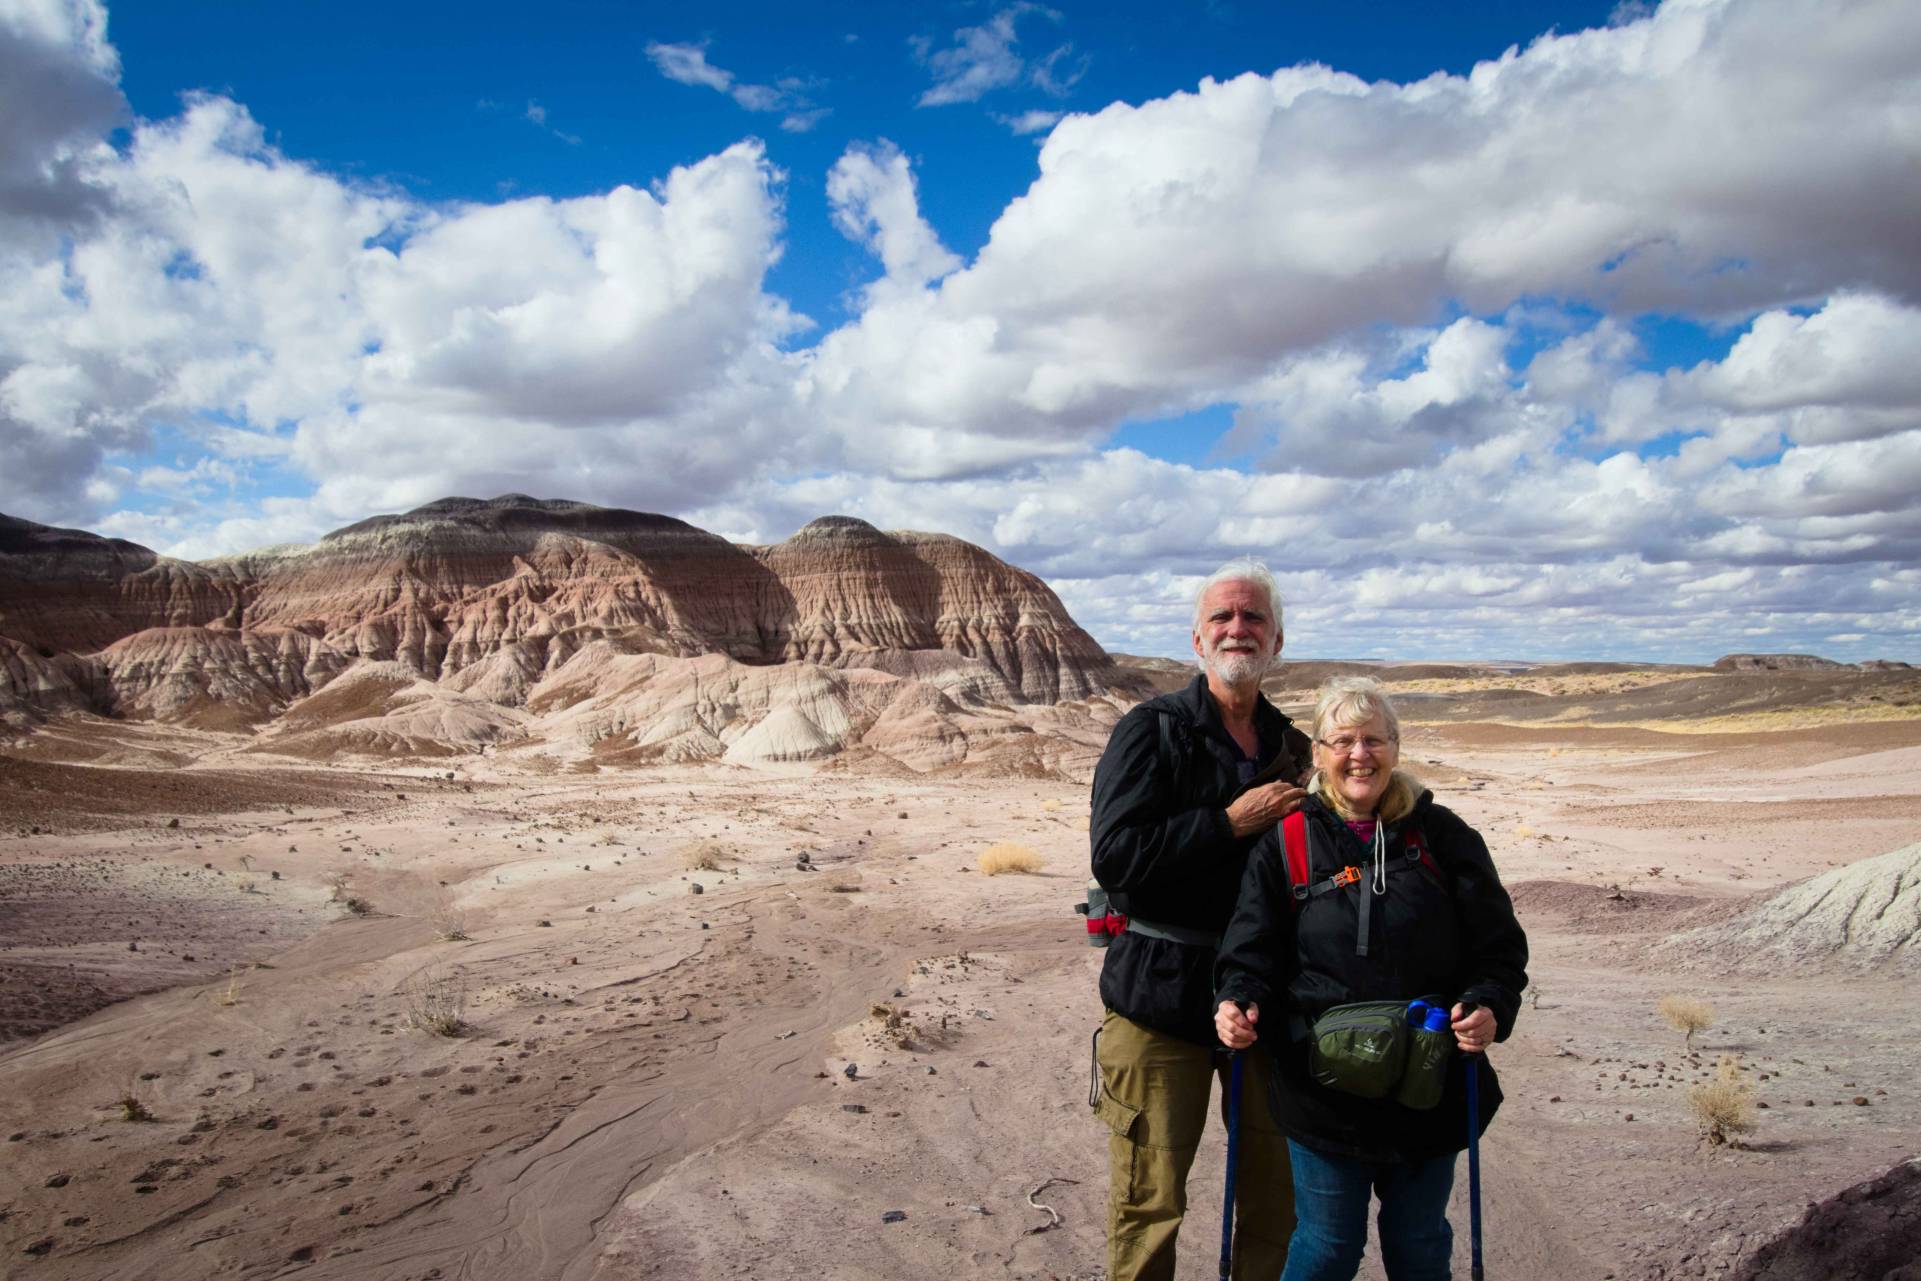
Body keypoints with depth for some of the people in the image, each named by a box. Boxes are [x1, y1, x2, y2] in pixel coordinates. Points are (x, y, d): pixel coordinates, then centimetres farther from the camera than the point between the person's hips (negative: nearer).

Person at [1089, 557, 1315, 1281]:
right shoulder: (1150, 731, -7)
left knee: (1280, 1188, 15)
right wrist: (1229, 823, -19)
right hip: (1160, 997, -5)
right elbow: (1115, 858, -18)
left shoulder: (1288, 745, 11)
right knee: (1149, 1200, 6)